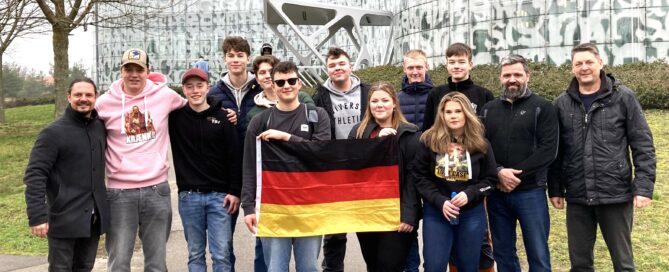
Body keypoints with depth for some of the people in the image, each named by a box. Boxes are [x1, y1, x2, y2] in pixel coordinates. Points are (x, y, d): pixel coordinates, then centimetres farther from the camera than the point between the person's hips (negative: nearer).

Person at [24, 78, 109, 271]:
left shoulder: (100, 128, 7)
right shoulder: (53, 133, -10)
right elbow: (35, 175, -15)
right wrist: (37, 216, -22)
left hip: (93, 218, 5)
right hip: (64, 219, -5)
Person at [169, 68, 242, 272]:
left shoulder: (222, 117, 0)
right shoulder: (175, 116, 3)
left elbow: (235, 156, 0)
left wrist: (235, 191, -5)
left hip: (219, 195, -1)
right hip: (188, 196, 2)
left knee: (221, 255, -1)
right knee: (195, 254, 8)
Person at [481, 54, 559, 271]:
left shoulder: (542, 107, 1)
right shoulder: (489, 109, 12)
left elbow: (548, 150, -10)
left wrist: (516, 175, -15)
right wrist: (499, 172, -14)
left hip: (530, 192, -3)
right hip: (497, 193, 4)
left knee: (538, 254, 2)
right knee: (503, 253, 12)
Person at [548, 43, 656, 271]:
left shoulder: (623, 98, -3)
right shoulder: (562, 103, 4)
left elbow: (643, 145, -4)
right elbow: (555, 150, 8)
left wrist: (644, 187, -11)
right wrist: (555, 189, 6)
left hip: (616, 194, -2)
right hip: (577, 197, 2)